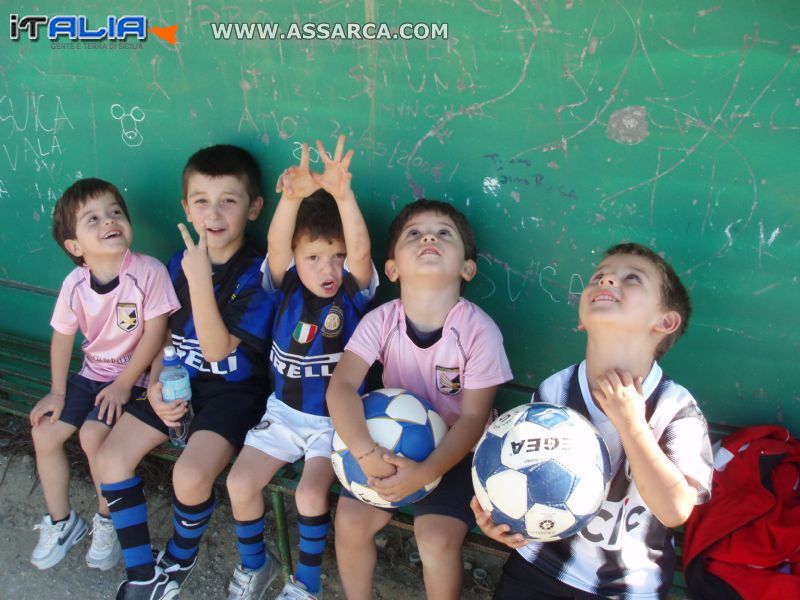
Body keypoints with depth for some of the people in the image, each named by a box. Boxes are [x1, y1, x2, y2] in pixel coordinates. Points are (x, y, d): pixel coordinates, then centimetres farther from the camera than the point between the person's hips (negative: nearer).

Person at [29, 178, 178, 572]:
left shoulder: (148, 272, -22)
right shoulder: (74, 284, -8)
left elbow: (154, 333, -18)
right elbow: (62, 336, 4)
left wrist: (123, 384, -14)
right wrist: (57, 392, 3)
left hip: (135, 374, -5)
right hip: (93, 372, 6)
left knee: (93, 434, -22)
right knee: (44, 433, -1)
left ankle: (107, 521, 5)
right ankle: (61, 522, 22)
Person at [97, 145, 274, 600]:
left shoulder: (256, 274, -15)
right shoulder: (181, 263, 3)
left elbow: (217, 350, -21)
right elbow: (168, 336, 12)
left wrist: (200, 280, -29)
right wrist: (155, 386, -4)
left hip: (235, 389, -6)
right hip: (182, 383, 6)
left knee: (191, 476, -26)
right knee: (112, 457, -7)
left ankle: (180, 560, 9)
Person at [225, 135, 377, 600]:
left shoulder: (353, 292, -11)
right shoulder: (287, 288, -7)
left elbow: (360, 250, -32)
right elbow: (275, 245, -27)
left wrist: (342, 194, -48)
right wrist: (294, 196, -46)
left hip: (336, 420, -3)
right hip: (284, 411, 3)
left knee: (311, 492, -21)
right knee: (240, 483, -5)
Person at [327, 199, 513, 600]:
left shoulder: (479, 331, -22)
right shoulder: (380, 321, -13)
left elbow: (473, 419, -19)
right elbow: (342, 385, -22)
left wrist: (424, 473, -31)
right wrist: (365, 452, -37)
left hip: (456, 452, -3)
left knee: (437, 536, -21)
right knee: (350, 518, -9)